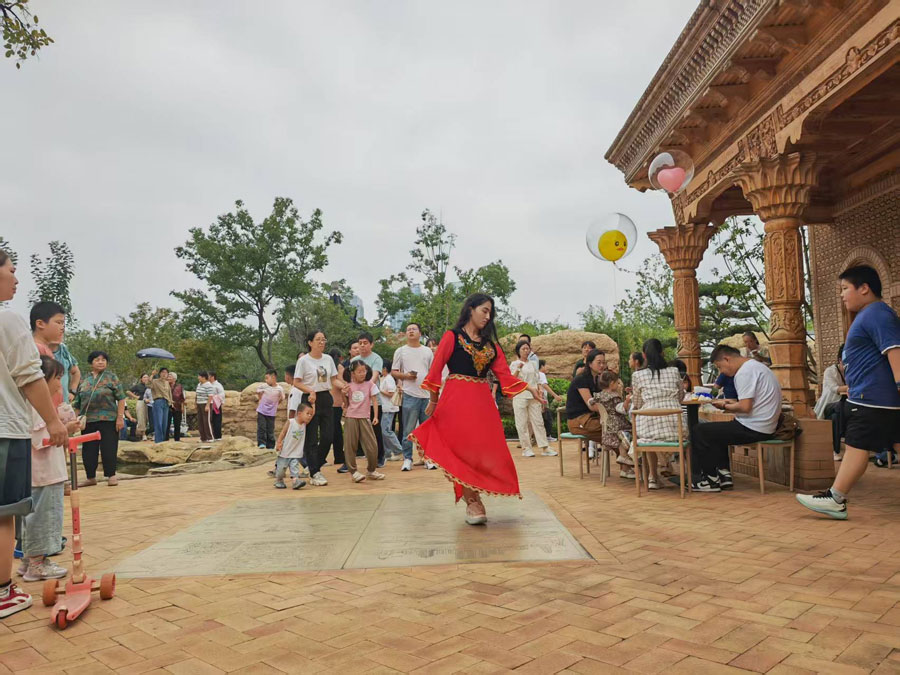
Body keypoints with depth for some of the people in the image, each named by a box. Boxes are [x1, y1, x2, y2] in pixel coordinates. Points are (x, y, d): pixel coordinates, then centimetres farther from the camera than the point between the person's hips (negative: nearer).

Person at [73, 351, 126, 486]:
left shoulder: (111, 377, 3)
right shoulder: (84, 380, 12)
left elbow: (121, 398, -2)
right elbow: (77, 403, 17)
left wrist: (120, 417, -9)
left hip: (108, 419, -4)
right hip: (88, 420, 4)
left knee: (109, 448, -2)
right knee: (88, 449, 8)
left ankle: (111, 476, 10)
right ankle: (91, 477, 20)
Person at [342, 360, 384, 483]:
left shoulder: (370, 384, 0)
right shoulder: (349, 385, 3)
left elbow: (374, 400, -1)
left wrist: (375, 416, -8)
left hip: (365, 417, 0)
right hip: (351, 418, 0)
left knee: (372, 445, 0)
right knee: (350, 445, 1)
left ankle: (371, 470, 17)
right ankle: (353, 471, 11)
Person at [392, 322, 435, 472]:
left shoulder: (428, 351, 12)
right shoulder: (400, 351, 5)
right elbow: (393, 372, 5)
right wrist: (405, 376, -13)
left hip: (427, 394, 2)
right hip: (410, 395, -2)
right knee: (408, 430, -1)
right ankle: (407, 459, 8)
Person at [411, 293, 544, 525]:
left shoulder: (490, 343, 16)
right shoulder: (452, 337, 2)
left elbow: (505, 374, 7)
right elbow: (435, 370, -2)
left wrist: (529, 388, -5)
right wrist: (433, 401, -3)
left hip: (482, 402, 5)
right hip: (456, 400, -5)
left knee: (486, 450, 1)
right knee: (463, 451, -7)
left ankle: (473, 501, 12)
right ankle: (472, 502, 0)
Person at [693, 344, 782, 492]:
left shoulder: (745, 372, -17)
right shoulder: (757, 366, 15)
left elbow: (745, 407, -23)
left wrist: (725, 406, -6)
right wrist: (730, 404, 11)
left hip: (753, 428, -11)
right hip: (764, 426, 11)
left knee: (700, 432, -3)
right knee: (716, 431, 25)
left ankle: (710, 480, 7)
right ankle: (724, 474, 19)